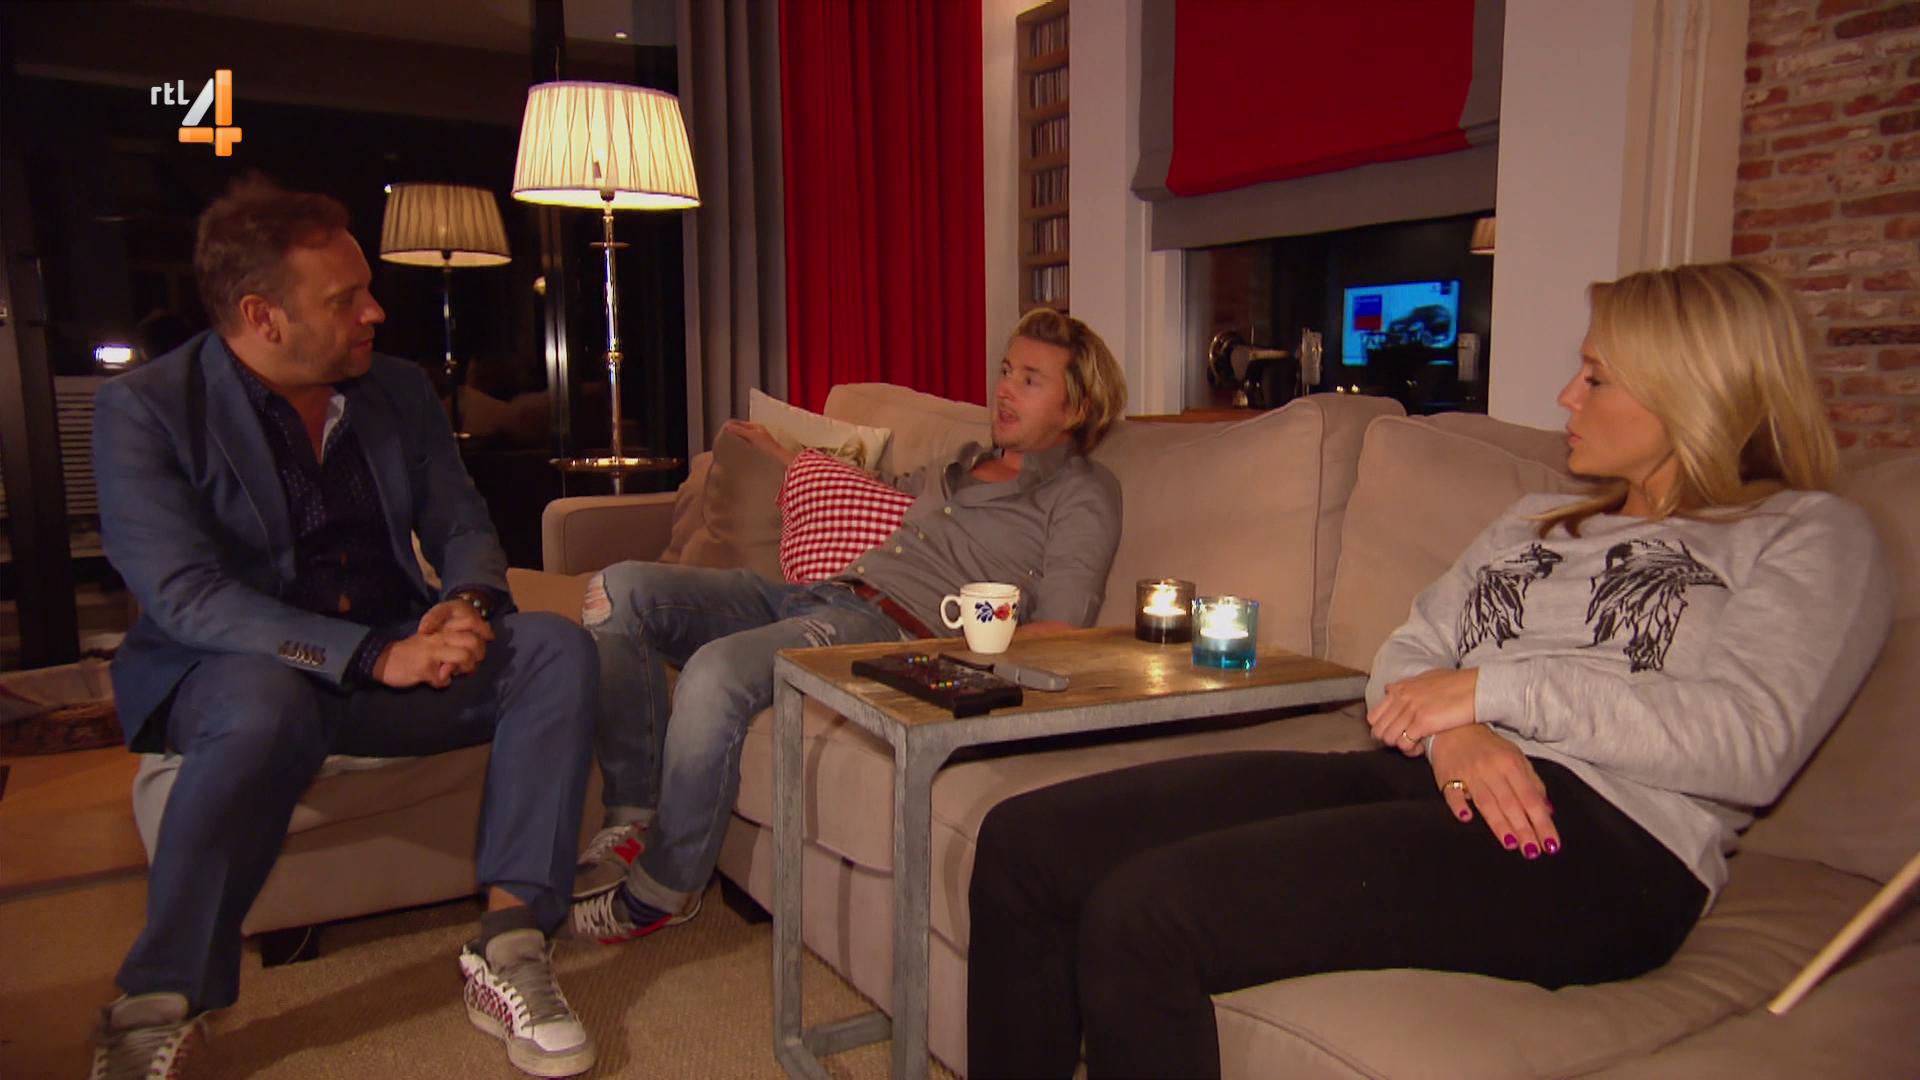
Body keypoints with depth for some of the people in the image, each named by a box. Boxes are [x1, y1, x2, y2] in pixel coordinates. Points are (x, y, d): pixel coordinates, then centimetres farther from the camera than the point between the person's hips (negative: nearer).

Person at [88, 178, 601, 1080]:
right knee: (269, 706, -39)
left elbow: (463, 527, 11)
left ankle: (508, 943, -25)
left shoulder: (399, 390, 7)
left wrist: (467, 602, -15)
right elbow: (184, 595, -19)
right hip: (232, 671, -4)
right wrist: (375, 656, -30)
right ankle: (157, 1007, -20)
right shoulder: (142, 410, -8)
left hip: (396, 655, 4)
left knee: (556, 648, -21)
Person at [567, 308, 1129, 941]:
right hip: (817, 597, 9)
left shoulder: (1082, 491, 5)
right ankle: (635, 817, -8)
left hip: (890, 629, -8)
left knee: (718, 669, -34)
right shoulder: (967, 463, 29)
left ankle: (664, 888, -12)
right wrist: (783, 454, 50)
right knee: (622, 589, -9)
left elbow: (1058, 631, -8)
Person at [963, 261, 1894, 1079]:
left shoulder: (1809, 537, 10)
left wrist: (1494, 687, -9)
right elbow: (1409, 654, 17)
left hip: (1602, 844, -6)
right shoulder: (1537, 522, 28)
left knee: (1139, 912, -29)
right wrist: (1450, 727, -6)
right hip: (1421, 779, 7)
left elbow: (1753, 744, -8)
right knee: (1025, 843, -12)